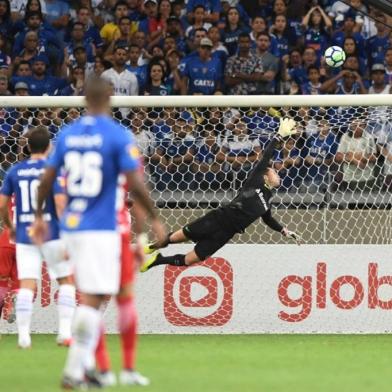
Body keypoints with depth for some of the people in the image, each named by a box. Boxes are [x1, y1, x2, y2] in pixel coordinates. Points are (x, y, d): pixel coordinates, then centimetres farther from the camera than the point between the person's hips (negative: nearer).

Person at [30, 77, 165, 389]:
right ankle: (74, 370, -9)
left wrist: (39, 216, 22)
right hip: (101, 228, -6)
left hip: (71, 225, 6)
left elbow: (47, 179, 10)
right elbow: (135, 184, -12)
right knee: (93, 299, -5)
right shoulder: (118, 136, -9)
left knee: (91, 298, 17)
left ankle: (84, 365, 14)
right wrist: (155, 219, -1)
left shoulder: (67, 134, 7)